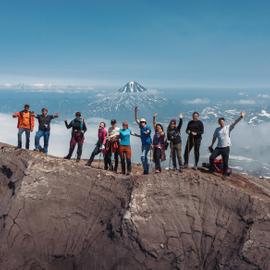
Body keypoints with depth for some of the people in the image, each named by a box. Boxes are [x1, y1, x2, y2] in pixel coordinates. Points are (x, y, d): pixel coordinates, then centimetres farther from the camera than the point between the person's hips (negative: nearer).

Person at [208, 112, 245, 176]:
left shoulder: (228, 127, 1)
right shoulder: (217, 129, 10)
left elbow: (235, 123, -11)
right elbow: (214, 138, 21)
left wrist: (241, 117, -25)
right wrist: (211, 145, 24)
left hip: (226, 147, -3)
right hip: (218, 147, 3)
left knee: (225, 161, 1)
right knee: (211, 158, -6)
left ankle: (225, 173, 17)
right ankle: (212, 169, 16)